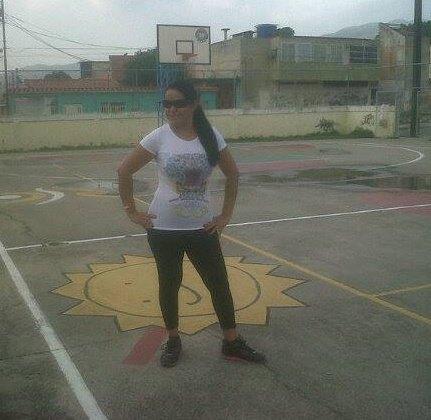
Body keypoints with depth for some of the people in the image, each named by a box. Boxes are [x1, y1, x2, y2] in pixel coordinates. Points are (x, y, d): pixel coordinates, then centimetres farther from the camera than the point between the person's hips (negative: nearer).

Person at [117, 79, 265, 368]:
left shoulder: (211, 136, -4)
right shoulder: (159, 138, -9)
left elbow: (233, 175, 6)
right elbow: (125, 171, -2)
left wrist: (226, 215, 2)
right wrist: (131, 211, -4)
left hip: (202, 227, 2)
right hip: (164, 228, -1)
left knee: (219, 283, 7)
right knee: (169, 284, 12)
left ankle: (232, 343, 24)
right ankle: (173, 341, 32)